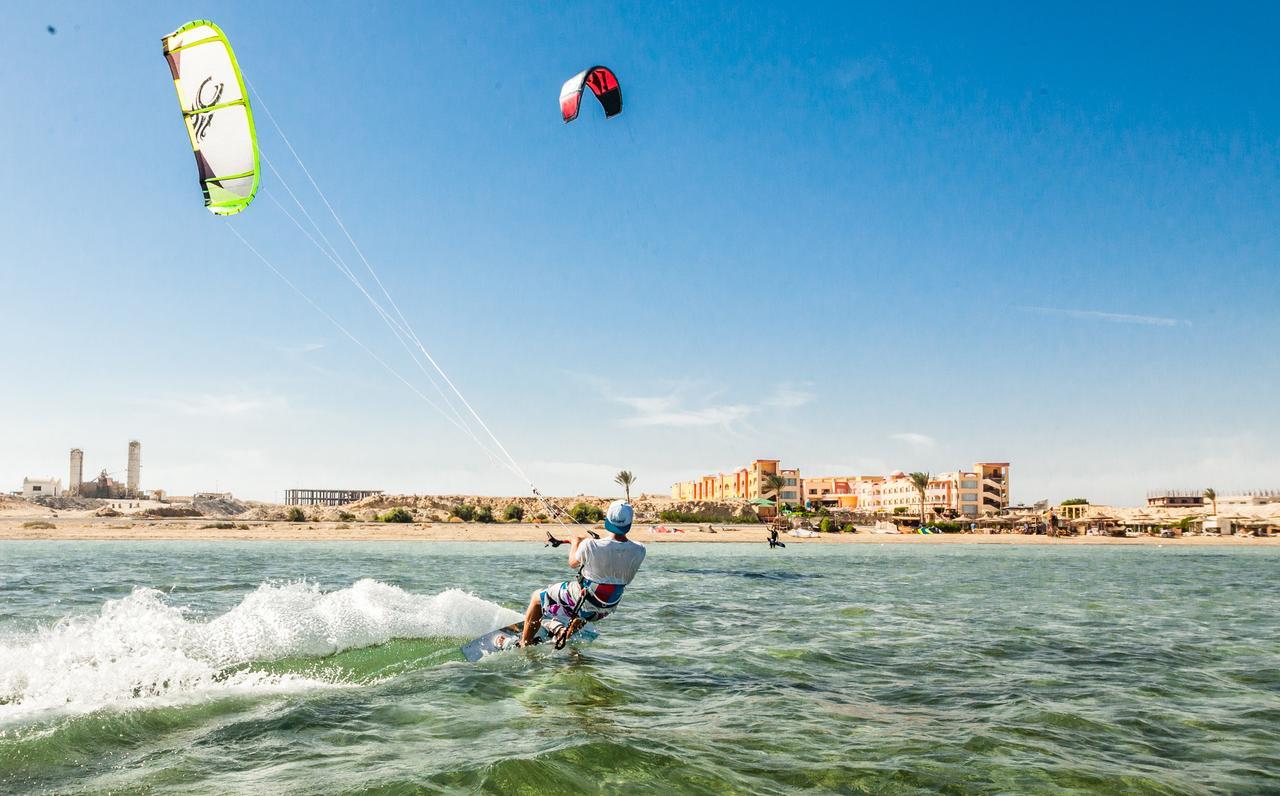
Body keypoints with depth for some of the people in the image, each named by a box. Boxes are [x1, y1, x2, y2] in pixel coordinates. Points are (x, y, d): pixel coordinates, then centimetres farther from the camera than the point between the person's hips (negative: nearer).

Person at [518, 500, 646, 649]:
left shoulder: (590, 546, -29)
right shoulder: (639, 551, -19)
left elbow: (573, 563, -6)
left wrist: (576, 542, 15)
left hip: (583, 602, -4)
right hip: (608, 608, 5)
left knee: (537, 598, 19)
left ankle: (523, 646, 25)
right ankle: (568, 632, 33)